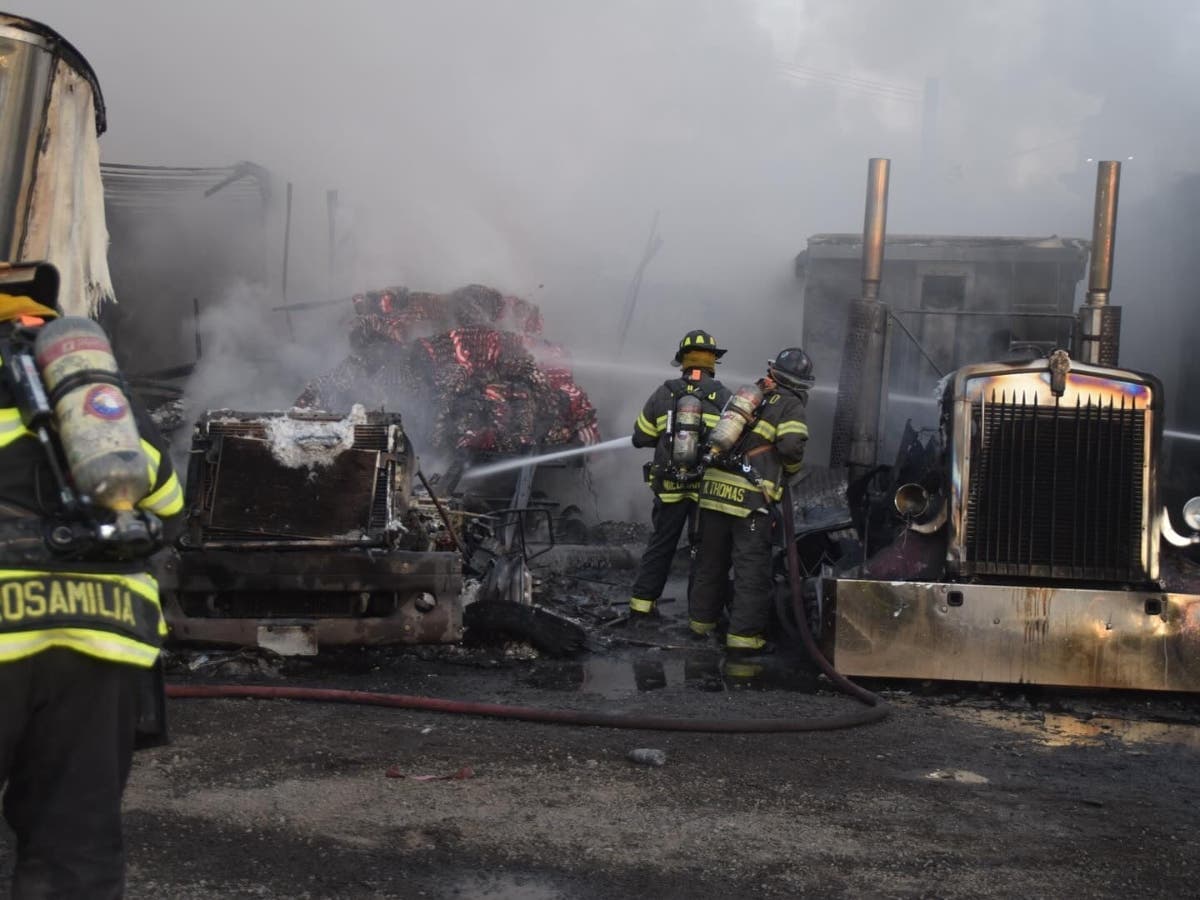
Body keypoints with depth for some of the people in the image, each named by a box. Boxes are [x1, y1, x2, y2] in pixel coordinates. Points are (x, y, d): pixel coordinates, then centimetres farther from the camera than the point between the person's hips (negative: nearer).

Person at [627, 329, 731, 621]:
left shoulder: (663, 394, 1)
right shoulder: (724, 397, -3)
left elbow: (641, 437, 7)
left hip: (669, 488, 2)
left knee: (659, 547, 13)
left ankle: (642, 606, 16)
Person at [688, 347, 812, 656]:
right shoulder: (789, 405, 0)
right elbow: (791, 446, -13)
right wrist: (791, 469, 6)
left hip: (714, 486, 6)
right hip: (750, 495, -6)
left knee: (711, 560, 17)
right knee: (752, 569, -1)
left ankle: (702, 621, 29)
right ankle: (744, 636, -3)